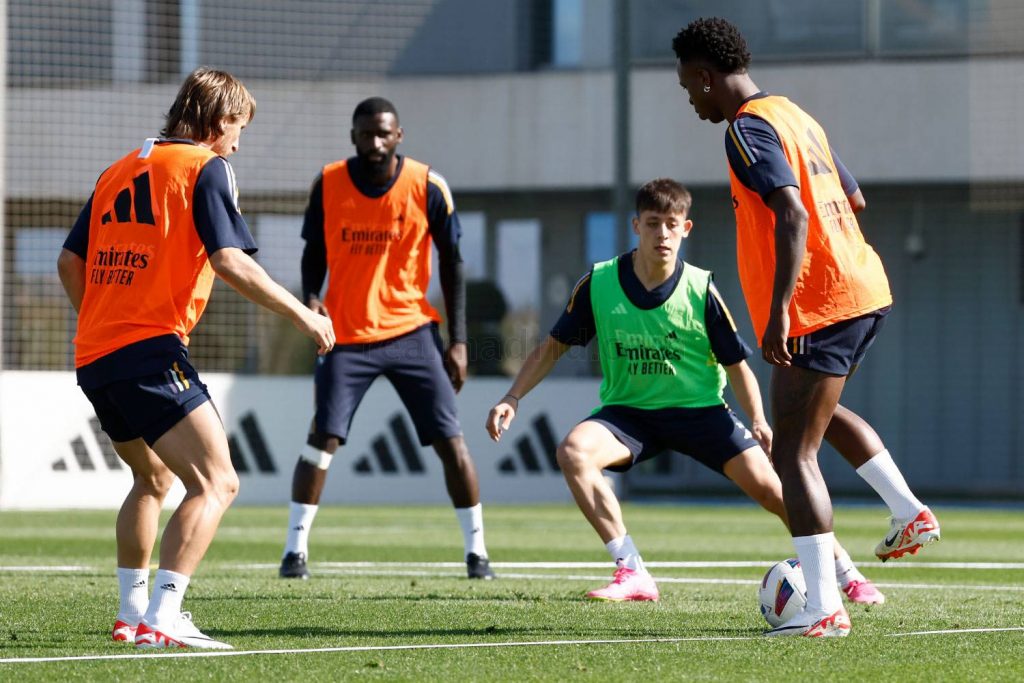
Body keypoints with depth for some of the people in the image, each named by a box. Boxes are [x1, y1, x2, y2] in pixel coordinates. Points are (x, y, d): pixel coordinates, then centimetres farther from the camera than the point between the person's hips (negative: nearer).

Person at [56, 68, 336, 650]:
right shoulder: (204, 167, -2)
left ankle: (133, 613, 29)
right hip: (151, 351, -9)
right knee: (216, 483, -12)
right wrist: (302, 314, -7)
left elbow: (70, 262, 21)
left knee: (154, 479, 28)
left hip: (94, 357, 9)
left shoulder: (120, 171, 20)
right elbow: (230, 261, -14)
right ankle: (161, 621, -25)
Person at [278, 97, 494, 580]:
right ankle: (295, 549, 0)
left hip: (411, 331, 0)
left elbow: (451, 263, 1)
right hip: (346, 335, 0)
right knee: (324, 436, -10)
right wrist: (311, 297, -15)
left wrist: (458, 340, -3)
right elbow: (313, 253, 7)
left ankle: (476, 550, 6)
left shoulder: (427, 187, -7)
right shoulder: (329, 185, -4)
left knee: (449, 440, -3)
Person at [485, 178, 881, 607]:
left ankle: (847, 574, 7)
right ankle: (633, 575, -23)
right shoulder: (598, 284, -9)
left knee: (766, 486, -14)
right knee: (573, 451, -29)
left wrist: (758, 421, -17)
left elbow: (736, 363, -3)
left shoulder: (700, 290, -11)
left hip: (699, 410, -1)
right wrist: (512, 399, -8)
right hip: (628, 410, 1)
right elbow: (554, 346, 3)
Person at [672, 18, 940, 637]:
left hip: (819, 307, -10)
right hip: (866, 290, 10)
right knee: (820, 410, 32)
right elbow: (854, 201, 24)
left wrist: (779, 309, -29)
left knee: (794, 450, -8)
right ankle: (910, 514, 24)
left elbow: (792, 215, -25)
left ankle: (822, 608, -14)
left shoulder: (749, 129, -13)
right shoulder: (797, 117, 16)